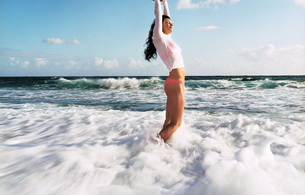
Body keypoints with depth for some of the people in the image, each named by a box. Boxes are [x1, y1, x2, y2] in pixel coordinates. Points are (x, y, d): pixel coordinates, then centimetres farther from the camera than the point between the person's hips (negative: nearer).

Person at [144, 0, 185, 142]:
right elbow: (158, 15, 1)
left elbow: (166, 16, 29)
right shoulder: (159, 37, -2)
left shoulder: (167, 38, 19)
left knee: (170, 121, 10)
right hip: (174, 83, -9)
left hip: (177, 83, 9)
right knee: (175, 123, -8)